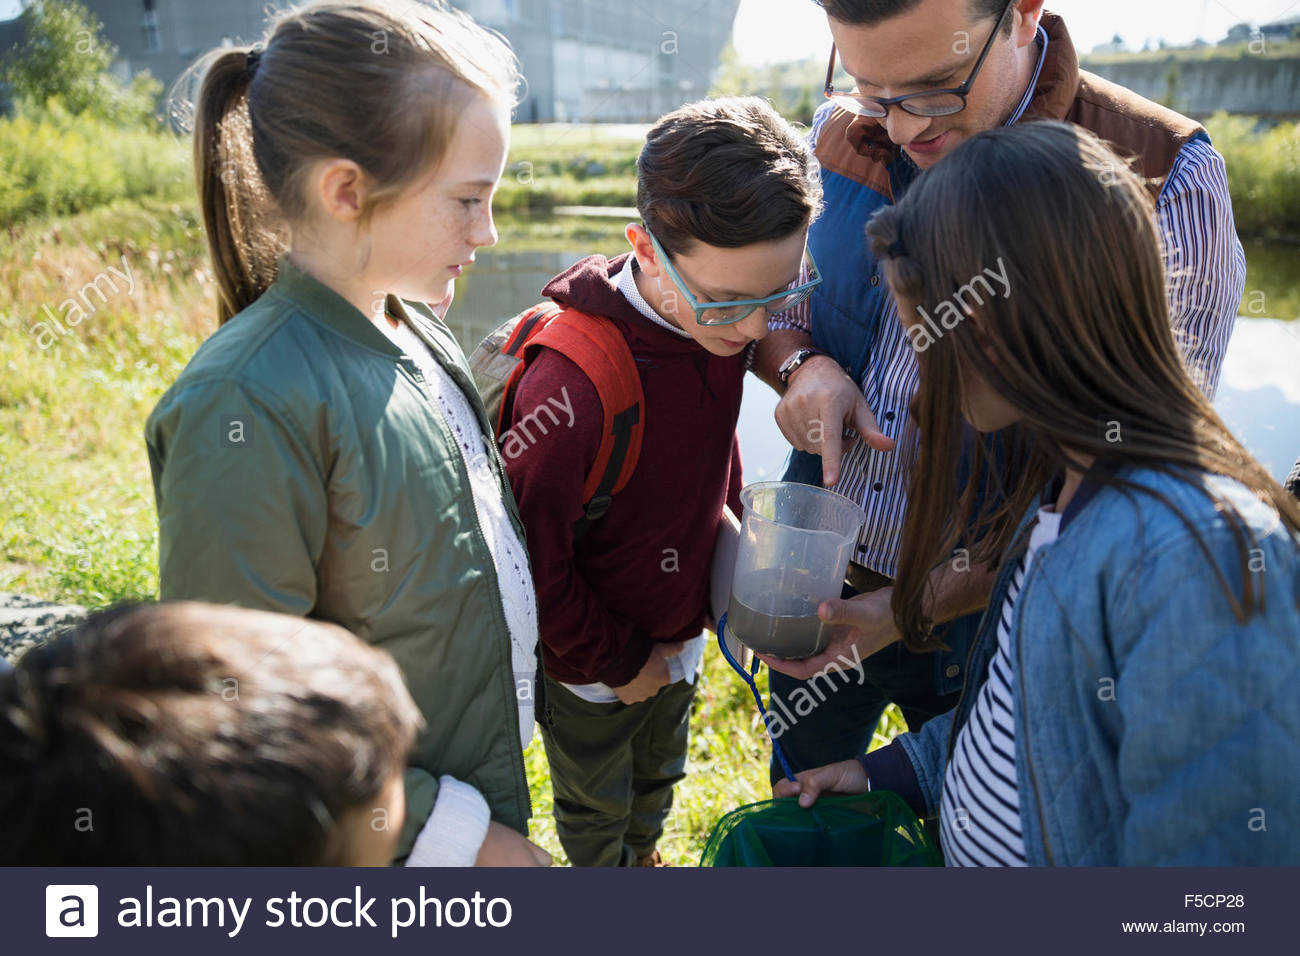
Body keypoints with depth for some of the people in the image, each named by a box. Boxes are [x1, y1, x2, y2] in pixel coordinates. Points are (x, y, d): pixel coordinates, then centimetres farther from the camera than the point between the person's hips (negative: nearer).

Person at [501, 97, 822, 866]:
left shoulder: (724, 326, -14)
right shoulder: (573, 380, -35)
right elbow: (535, 558, -26)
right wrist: (616, 661, -15)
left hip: (681, 633, 6)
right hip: (593, 660, -6)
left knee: (658, 778, 31)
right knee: (596, 810, 22)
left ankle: (643, 856, 58)